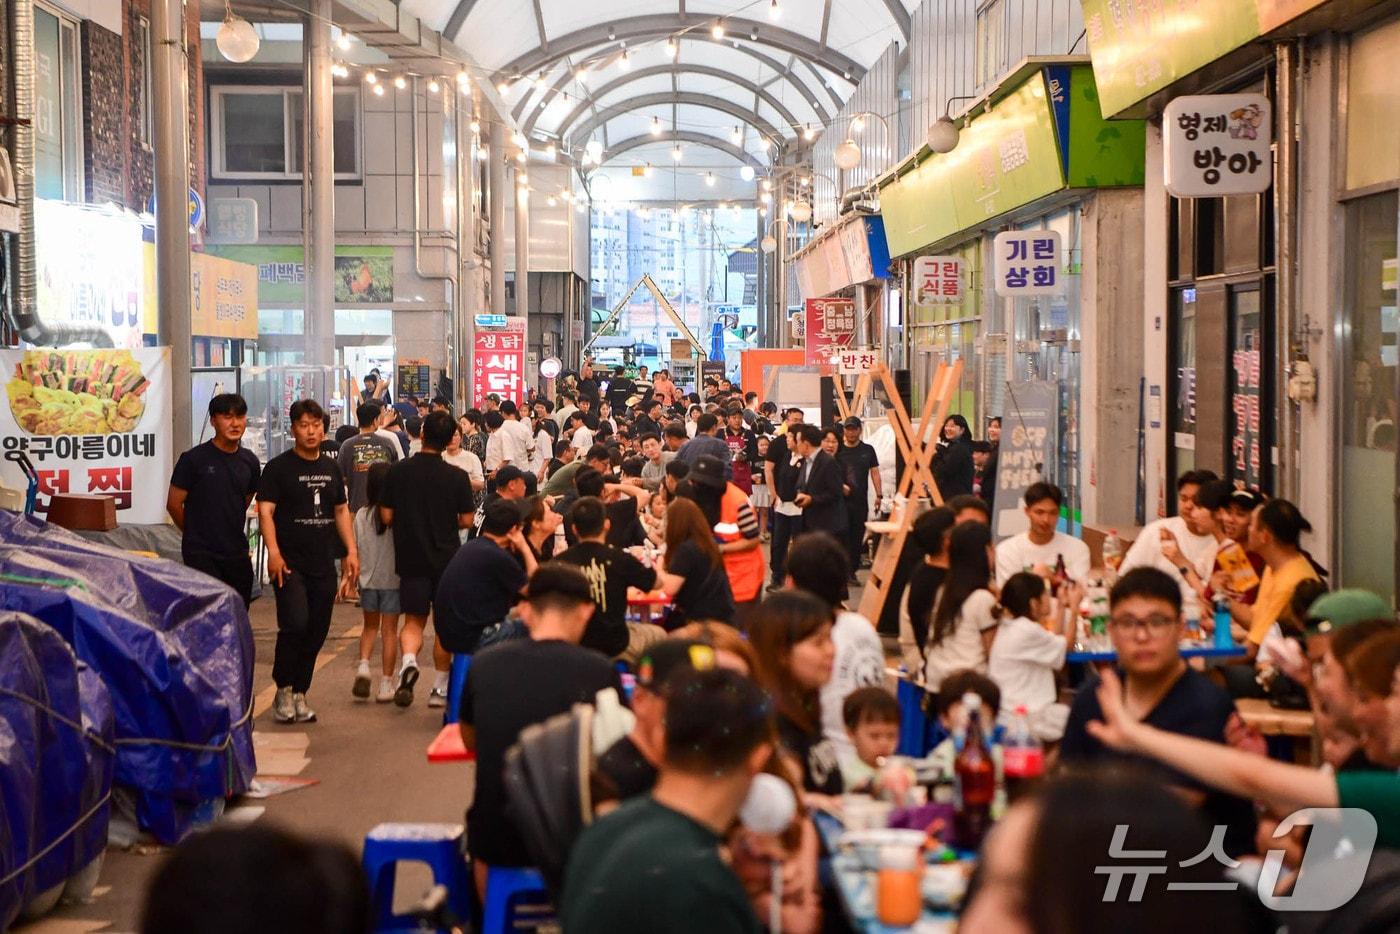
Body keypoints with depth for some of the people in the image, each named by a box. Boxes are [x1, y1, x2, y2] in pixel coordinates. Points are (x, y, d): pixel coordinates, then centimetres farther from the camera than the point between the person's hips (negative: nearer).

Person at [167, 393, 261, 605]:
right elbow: (174, 504, -1)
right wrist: (195, 534, 10)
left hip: (237, 554, 5)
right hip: (201, 555, -5)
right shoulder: (194, 459, -8)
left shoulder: (249, 462, 8)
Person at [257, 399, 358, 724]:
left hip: (324, 565, 5)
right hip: (291, 563, -5)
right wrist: (274, 553, -20)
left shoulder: (331, 468, 15)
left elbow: (341, 511, 22)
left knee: (317, 634, 5)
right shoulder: (279, 467, -2)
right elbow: (265, 511, -8)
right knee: (295, 625, -18)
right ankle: (283, 691, 0)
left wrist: (351, 551, 13)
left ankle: (299, 695, 16)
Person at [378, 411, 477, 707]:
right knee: (445, 625, 12)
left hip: (410, 557, 1)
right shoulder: (457, 477, -10)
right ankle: (440, 688, 16)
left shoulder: (398, 471, -6)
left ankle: (408, 660, -19)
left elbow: (386, 516, -3)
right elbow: (467, 520, -6)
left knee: (413, 620, 10)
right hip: (446, 558, -1)